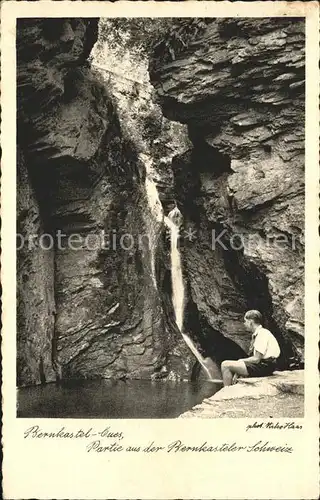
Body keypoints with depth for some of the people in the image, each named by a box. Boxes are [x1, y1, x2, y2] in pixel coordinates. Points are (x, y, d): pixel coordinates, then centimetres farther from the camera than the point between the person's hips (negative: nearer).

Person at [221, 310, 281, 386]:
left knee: (225, 365, -10)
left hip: (263, 367, -10)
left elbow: (256, 359, -21)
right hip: (261, 365, 10)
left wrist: (241, 361, -4)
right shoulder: (258, 333, 13)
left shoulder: (262, 334, -17)